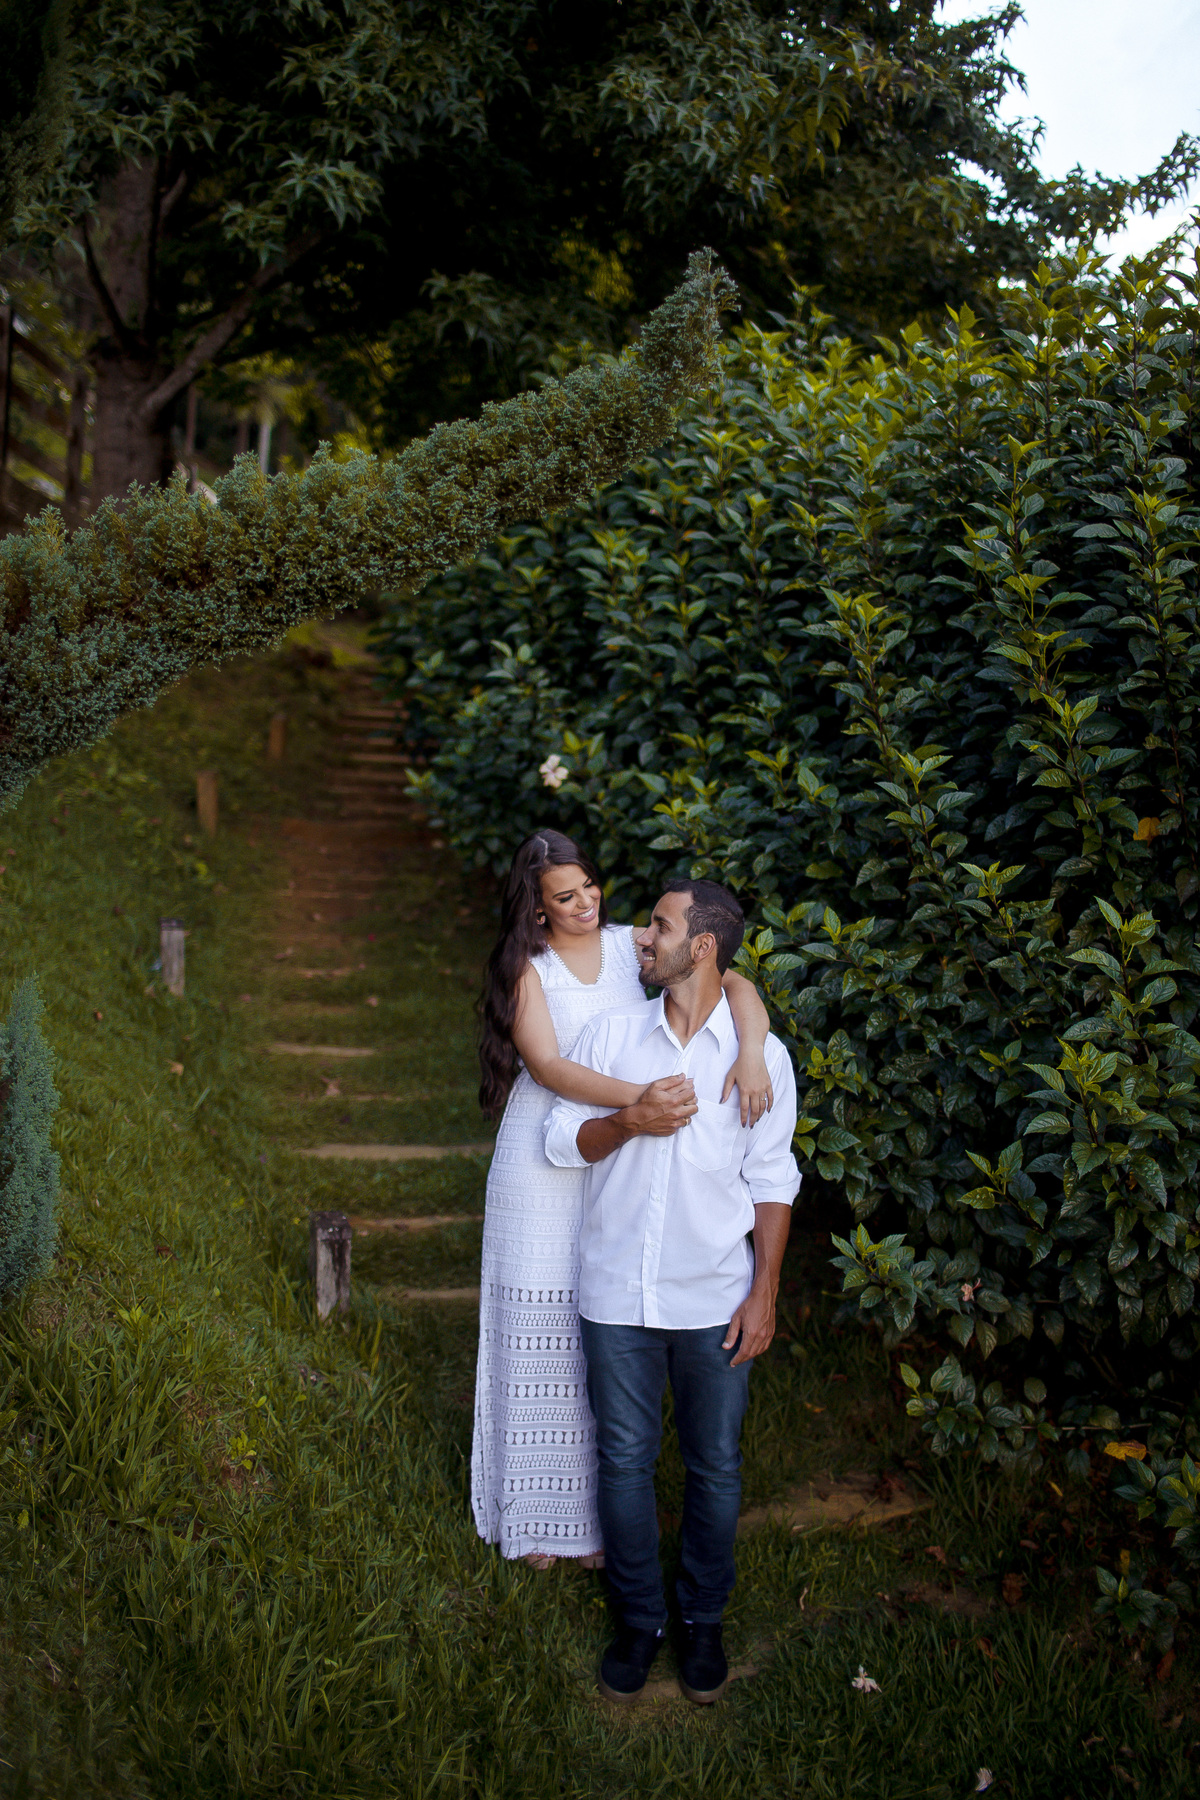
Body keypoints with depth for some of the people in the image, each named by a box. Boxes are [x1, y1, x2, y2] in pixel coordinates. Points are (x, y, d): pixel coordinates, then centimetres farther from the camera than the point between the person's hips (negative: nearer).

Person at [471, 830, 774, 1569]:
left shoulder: (632, 946, 0)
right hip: (544, 1167, -2)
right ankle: (539, 1511, 25)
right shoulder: (529, 968, -6)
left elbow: (734, 983, -9)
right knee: (544, 1321, 6)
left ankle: (603, 1507, 26)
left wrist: (750, 1052, -29)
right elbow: (547, 1066, -20)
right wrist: (639, 1096, -34)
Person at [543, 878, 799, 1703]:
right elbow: (562, 1139, 3)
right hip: (617, 1294, 1)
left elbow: (772, 1183, 0)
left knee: (715, 1466, 12)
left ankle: (704, 1619, 34)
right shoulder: (611, 1033, -1)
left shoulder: (761, 1054, -5)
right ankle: (639, 1617, 32)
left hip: (715, 1299, -1)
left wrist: (765, 1292, -5)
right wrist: (625, 1122, -17)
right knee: (625, 1460, 12)